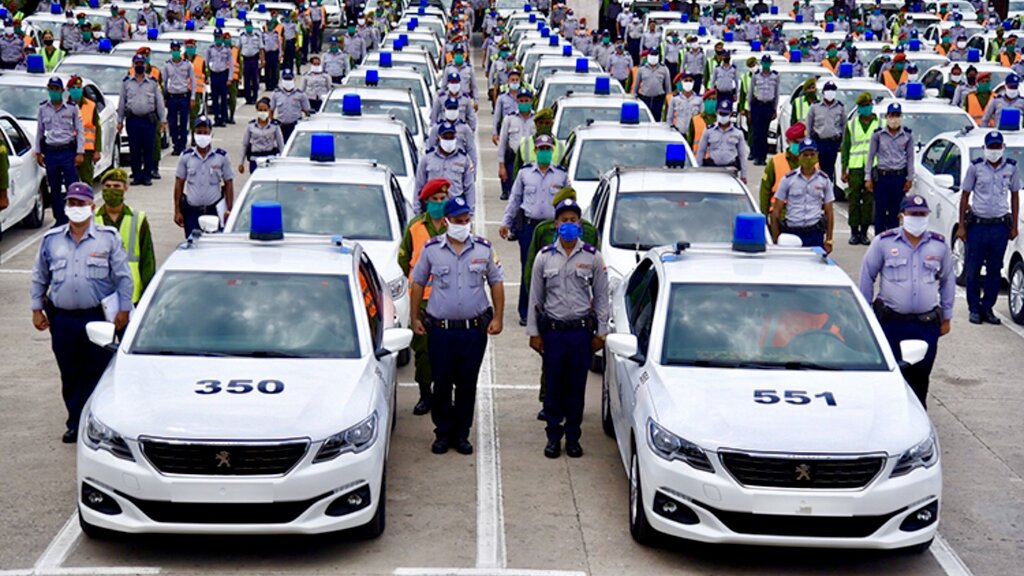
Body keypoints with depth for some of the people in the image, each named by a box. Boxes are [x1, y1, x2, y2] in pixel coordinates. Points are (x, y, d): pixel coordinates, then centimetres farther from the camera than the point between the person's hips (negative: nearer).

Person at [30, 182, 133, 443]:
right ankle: (75, 424, 20)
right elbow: (39, 278, 15)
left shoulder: (109, 237, -1)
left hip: (98, 317, -3)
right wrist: (36, 309, 11)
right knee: (70, 376, 9)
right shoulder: (51, 239, 7)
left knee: (97, 375, 2)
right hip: (62, 319, 3)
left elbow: (123, 276, 1)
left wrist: (124, 309, -3)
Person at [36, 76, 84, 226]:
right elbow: (39, 131, 14)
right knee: (54, 189, 7)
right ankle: (60, 219, 15)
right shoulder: (43, 109, 7)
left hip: (68, 152, -3)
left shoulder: (72, 108, 0)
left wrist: (80, 153, -5)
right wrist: (38, 152, 10)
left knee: (72, 187, -7)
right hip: (50, 153, 3)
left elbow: (80, 131, 1)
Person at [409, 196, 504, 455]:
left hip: (475, 329, 1)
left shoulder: (484, 248, 2)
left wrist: (497, 318, 2)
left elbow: (496, 282, 9)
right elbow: (418, 283, 9)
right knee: (441, 384, 5)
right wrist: (415, 317, 5)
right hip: (440, 329, -1)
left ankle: (461, 433, 20)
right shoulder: (431, 249, 0)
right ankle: (443, 433, 19)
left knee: (467, 385, 8)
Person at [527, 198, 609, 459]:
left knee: (577, 386, 5)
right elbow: (535, 297, 7)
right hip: (552, 330, 0)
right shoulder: (544, 257, 3)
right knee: (553, 385, 4)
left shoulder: (593, 257, 2)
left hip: (581, 331, 0)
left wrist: (601, 332, 2)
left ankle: (573, 436, 17)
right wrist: (533, 332, 3)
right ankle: (554, 435, 16)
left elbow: (602, 297, 6)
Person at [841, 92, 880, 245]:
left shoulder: (880, 124, 7)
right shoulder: (851, 125, 12)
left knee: (869, 200, 1)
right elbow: (845, 147, 11)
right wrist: (844, 169, 4)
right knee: (854, 200, -1)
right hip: (855, 167, 1)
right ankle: (854, 231, 7)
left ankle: (864, 232, 8)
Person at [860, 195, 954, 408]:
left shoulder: (939, 245, 7)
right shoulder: (883, 242, -1)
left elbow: (948, 281, 17)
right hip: (891, 322, -2)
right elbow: (867, 276, 5)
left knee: (921, 375, 7)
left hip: (927, 324, 2)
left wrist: (946, 317, 15)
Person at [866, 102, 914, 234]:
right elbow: (870, 156, 3)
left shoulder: (908, 135, 3)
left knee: (895, 212, 6)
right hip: (881, 176, -1)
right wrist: (868, 178, 0)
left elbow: (910, 157, 8)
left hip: (899, 176, 1)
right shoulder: (877, 135, -1)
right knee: (880, 211, 0)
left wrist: (909, 178, 4)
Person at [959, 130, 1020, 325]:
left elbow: (1015, 196, 12)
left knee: (994, 270, 5)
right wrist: (961, 226, -1)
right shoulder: (975, 167, -1)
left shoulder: (1011, 168, 4)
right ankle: (974, 309, 11)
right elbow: (965, 195, 3)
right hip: (977, 225, -1)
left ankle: (987, 308, 14)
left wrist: (1014, 226, 8)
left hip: (1000, 226, 1)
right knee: (973, 270, 1)